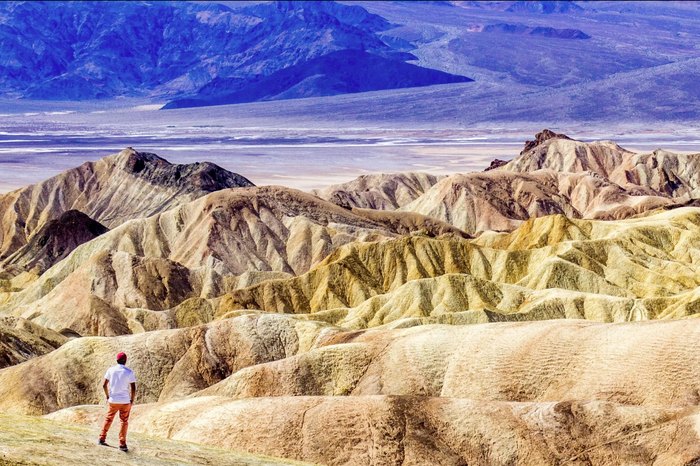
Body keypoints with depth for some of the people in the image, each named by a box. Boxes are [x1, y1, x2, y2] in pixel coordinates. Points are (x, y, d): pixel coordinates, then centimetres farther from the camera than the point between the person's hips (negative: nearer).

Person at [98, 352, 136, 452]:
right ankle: (122, 444, 6)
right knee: (124, 422, 8)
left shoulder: (111, 370, -2)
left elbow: (104, 385, 0)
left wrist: (107, 396, 13)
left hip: (113, 400, 2)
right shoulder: (129, 372, -8)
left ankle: (102, 439, 24)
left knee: (108, 419, 20)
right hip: (125, 401, -2)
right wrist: (132, 400, 3)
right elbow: (133, 389, -11)